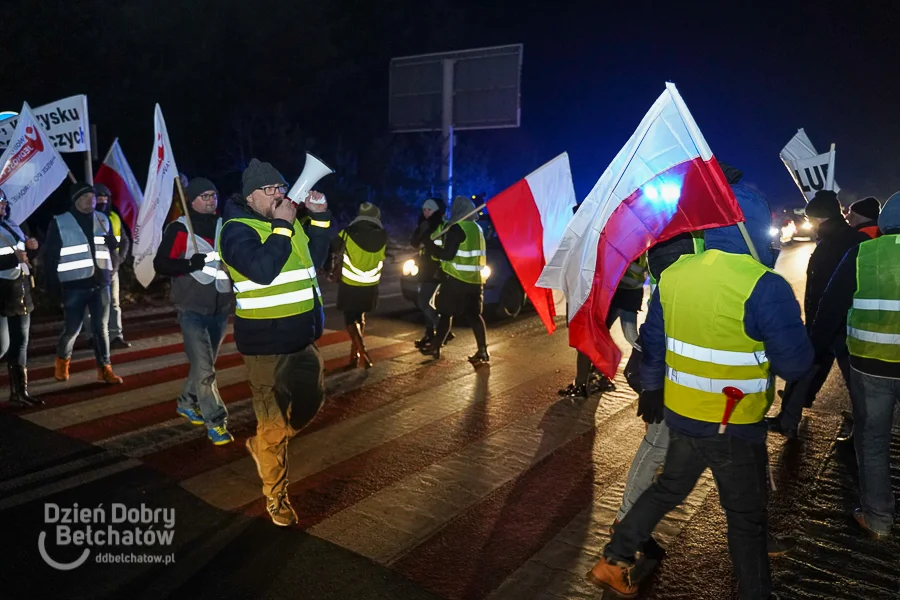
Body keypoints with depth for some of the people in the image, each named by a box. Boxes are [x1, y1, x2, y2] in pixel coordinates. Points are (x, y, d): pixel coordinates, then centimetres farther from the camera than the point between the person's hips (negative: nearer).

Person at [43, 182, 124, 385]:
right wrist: (53, 285, -5)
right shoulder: (60, 223, -3)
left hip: (100, 283, 3)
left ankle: (104, 369, 11)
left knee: (101, 328, 5)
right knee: (72, 328, 3)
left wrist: (111, 268, -1)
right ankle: (62, 361, 29)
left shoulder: (103, 220, 8)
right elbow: (50, 256, -2)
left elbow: (113, 246, 15)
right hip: (74, 285, -3)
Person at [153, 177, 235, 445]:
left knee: (205, 362, 16)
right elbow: (160, 264, -11)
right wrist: (190, 264, -25)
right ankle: (216, 421, -1)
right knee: (203, 367, -9)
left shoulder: (225, 227, 10)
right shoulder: (179, 229, -6)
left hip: (221, 307, 6)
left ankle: (187, 403, 36)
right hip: (193, 308, -5)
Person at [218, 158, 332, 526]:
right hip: (265, 343, -8)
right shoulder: (238, 229, -14)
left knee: (311, 400, 18)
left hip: (302, 337, 8)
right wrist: (281, 226, -23)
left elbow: (315, 258, 18)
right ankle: (275, 497, 21)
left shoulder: (288, 222, 10)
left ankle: (262, 445, 41)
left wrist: (321, 217, 7)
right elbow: (263, 270, -30)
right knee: (273, 421, 3)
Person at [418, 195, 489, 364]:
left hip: (457, 279, -7)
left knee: (446, 313, 3)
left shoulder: (457, 228, -13)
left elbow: (447, 254, -16)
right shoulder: (477, 228, 14)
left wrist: (429, 244, -6)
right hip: (475, 279, 7)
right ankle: (482, 350, 0)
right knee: (474, 314, 7)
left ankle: (435, 347, 11)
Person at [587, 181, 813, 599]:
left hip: (681, 415, 5)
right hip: (736, 427, -5)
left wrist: (652, 388, 19)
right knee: (746, 517, 16)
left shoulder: (673, 274, -4)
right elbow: (795, 363, -16)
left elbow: (652, 341, 6)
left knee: (668, 489, 25)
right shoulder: (765, 287, -21)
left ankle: (614, 561, 30)